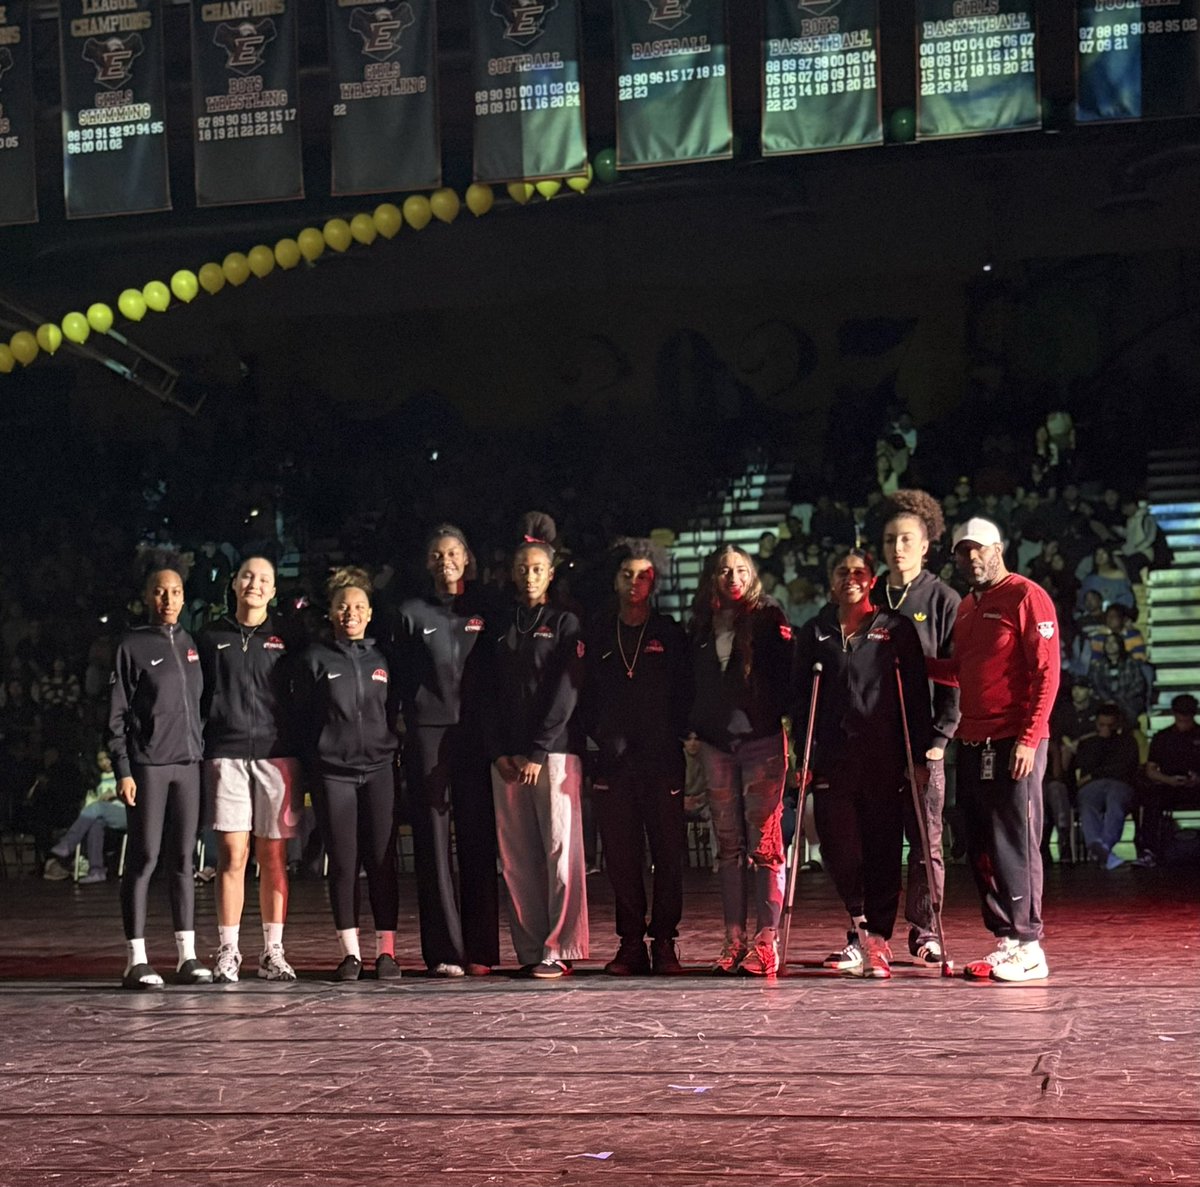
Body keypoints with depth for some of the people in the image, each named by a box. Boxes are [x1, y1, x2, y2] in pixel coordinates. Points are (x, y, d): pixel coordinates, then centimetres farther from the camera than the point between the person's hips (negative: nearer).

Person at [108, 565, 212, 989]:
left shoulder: (191, 645, 15)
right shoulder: (132, 645, 0)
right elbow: (116, 715, -3)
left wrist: (204, 755, 9)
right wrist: (122, 770, -11)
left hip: (189, 763, 5)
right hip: (147, 766, -5)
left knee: (182, 859, 6)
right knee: (144, 859, -4)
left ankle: (187, 955, 9)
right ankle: (136, 960, -1)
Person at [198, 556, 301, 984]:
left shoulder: (285, 637, 11)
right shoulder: (211, 637, 12)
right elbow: (196, 699, 12)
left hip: (276, 754, 0)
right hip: (226, 755, 0)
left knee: (274, 857, 2)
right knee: (232, 855, -5)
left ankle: (273, 952, 8)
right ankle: (228, 952, 0)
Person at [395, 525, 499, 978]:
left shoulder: (485, 610, 11)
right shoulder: (412, 613, 9)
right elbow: (400, 679, 9)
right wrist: (404, 730, 0)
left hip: (475, 733, 1)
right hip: (427, 733, -1)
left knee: (478, 839, 0)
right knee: (433, 840, -2)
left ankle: (481, 950, 3)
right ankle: (444, 951, -1)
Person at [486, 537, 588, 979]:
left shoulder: (564, 623, 4)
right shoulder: (502, 626, 17)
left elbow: (565, 692, -5)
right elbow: (493, 693, 13)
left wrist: (538, 752, -11)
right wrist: (499, 751, 0)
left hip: (555, 751, -5)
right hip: (507, 757, 5)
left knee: (560, 849, -8)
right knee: (516, 857, 2)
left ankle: (559, 950, -6)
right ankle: (530, 950, 6)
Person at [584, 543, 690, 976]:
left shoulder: (670, 633, 7)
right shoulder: (599, 633, 12)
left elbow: (684, 693, 5)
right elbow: (588, 694, 12)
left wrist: (676, 738, -6)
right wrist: (601, 737, -1)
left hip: (662, 759, -1)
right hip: (614, 761, 2)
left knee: (668, 854, -2)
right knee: (621, 855, 2)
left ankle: (664, 941, 5)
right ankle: (631, 944, 8)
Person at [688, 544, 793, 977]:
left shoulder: (768, 619, 1)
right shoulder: (702, 625, 14)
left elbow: (787, 675, -5)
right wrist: (690, 731, 11)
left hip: (762, 740, -5)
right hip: (716, 743, 5)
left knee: (764, 841, -6)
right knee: (728, 845, 7)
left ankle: (766, 940, -5)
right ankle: (734, 939, 11)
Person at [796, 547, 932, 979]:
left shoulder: (896, 628, 8)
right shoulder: (815, 634, 13)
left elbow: (916, 696, 5)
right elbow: (802, 699, 12)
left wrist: (918, 755, -2)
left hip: (883, 757, -1)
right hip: (832, 758, 1)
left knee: (882, 850, -1)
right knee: (837, 846, -5)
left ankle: (875, 941, 6)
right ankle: (867, 935, 11)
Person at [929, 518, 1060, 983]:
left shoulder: (1026, 597, -6)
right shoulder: (966, 607, 19)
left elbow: (1046, 673, -12)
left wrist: (1029, 738, -18)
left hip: (1013, 742, -8)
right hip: (971, 743, 8)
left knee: (1014, 844, -6)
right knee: (980, 848, 8)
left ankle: (1027, 947, -2)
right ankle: (1004, 939, 15)